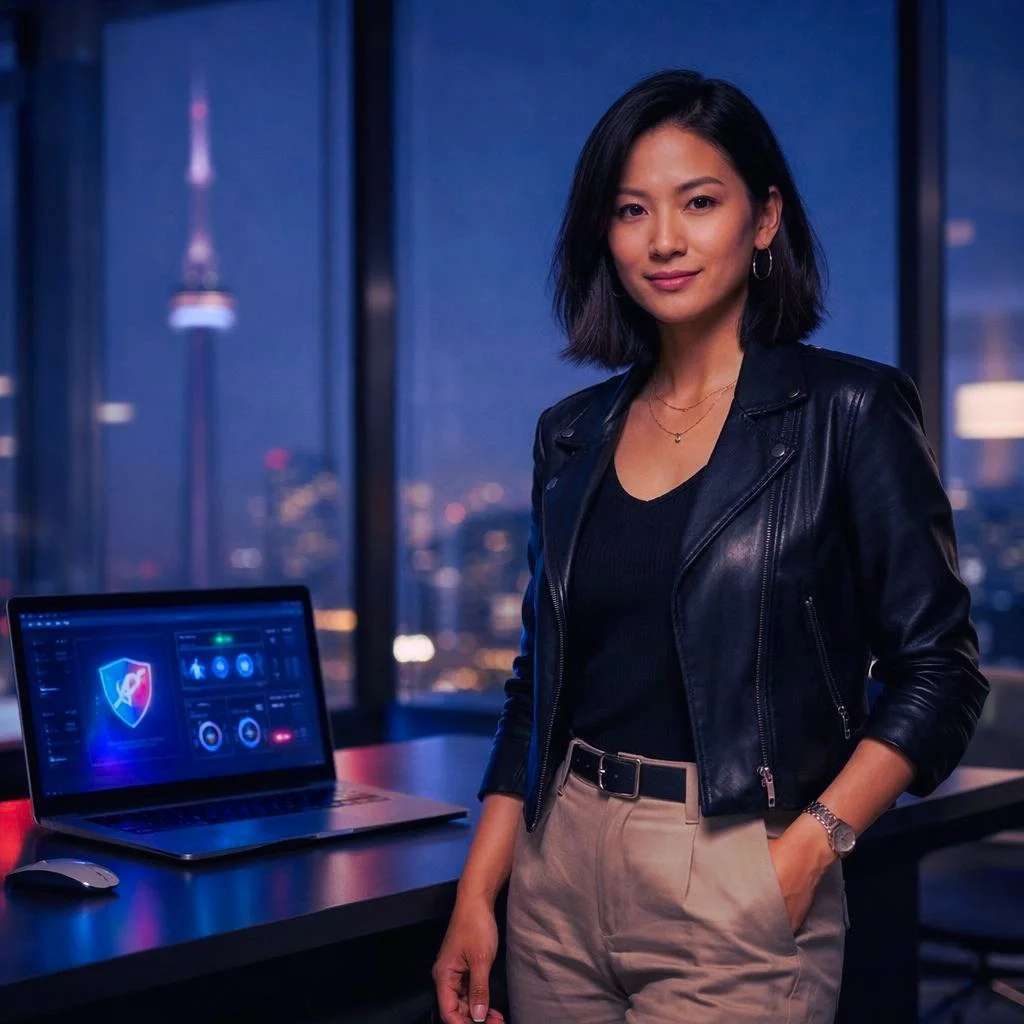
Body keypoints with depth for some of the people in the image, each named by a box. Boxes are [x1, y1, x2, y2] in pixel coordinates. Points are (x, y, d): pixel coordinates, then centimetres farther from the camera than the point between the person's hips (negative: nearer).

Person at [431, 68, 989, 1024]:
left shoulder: (848, 410, -6)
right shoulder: (572, 435, 8)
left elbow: (937, 668, -7)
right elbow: (537, 684, 11)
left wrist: (807, 848, -17)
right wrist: (474, 898, 5)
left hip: (734, 887, -4)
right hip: (560, 878, 5)